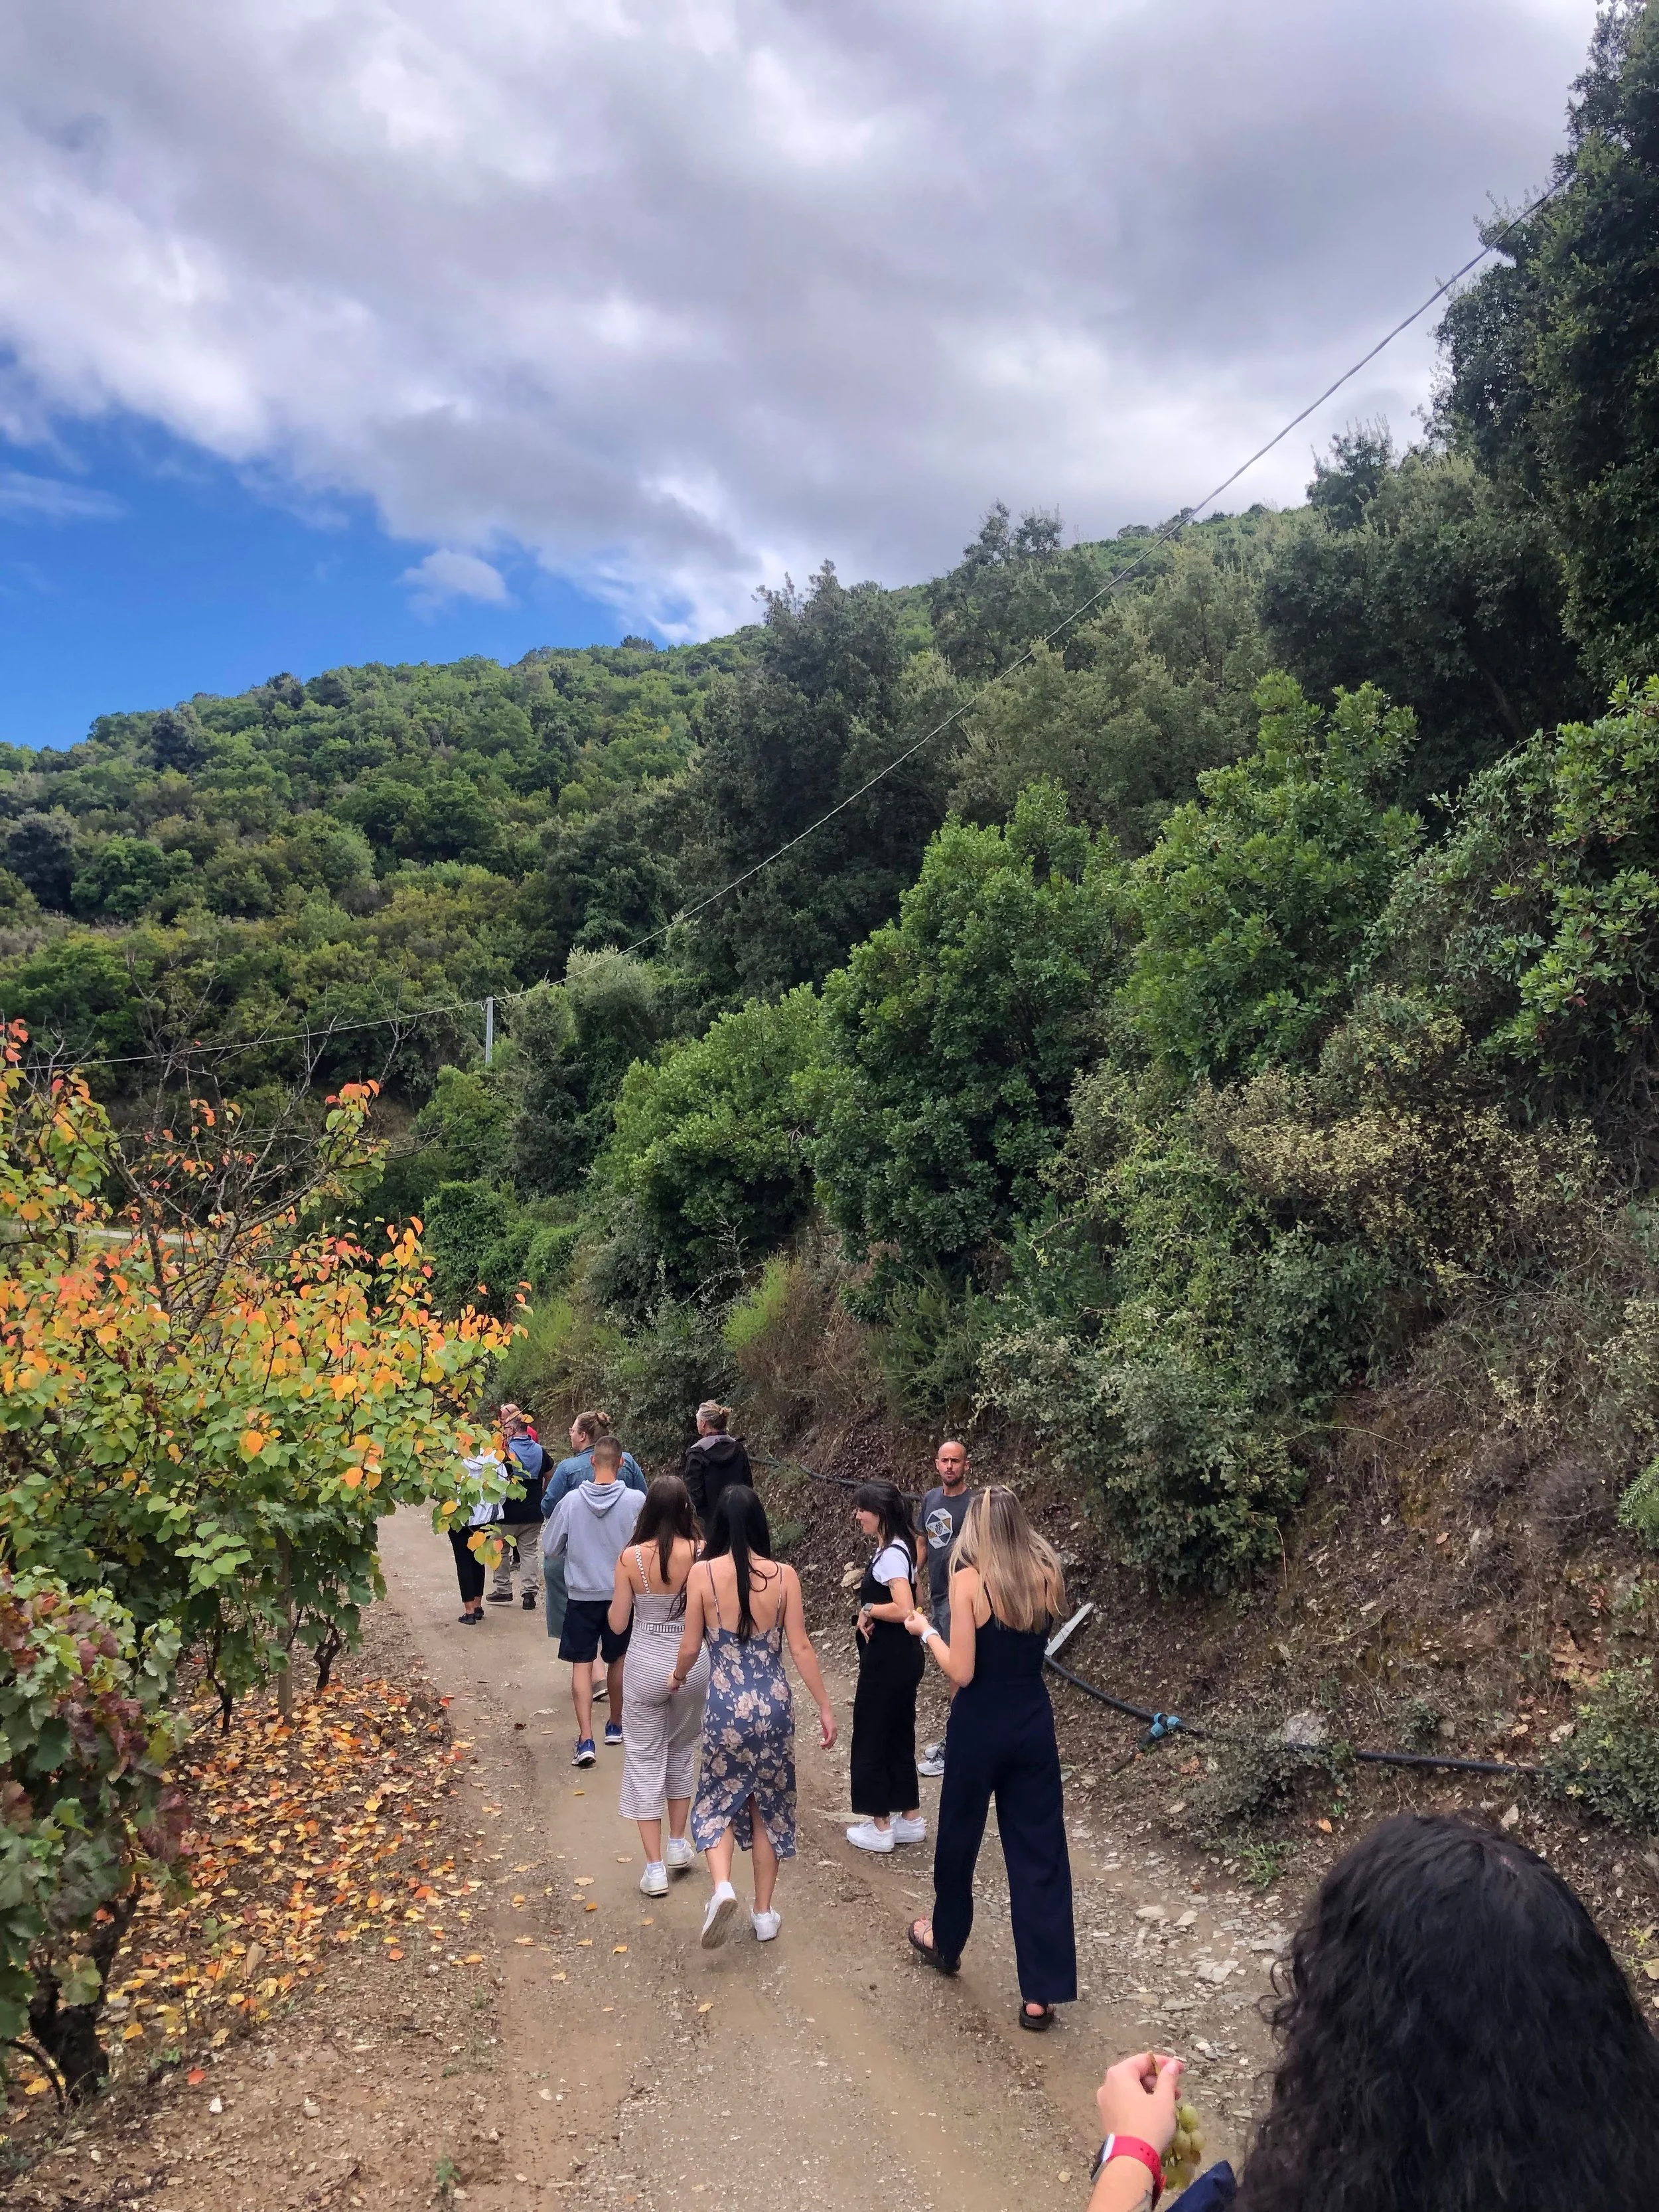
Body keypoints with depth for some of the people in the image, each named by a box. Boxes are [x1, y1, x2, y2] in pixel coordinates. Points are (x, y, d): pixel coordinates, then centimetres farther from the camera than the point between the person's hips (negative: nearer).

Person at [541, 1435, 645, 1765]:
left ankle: (586, 1739, -5)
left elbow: (550, 1548, -2)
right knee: (618, 1659, 20)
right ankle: (615, 1725, 34)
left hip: (581, 1593, -1)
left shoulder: (571, 1501, -12)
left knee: (582, 1664, 5)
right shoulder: (636, 1501, -16)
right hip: (622, 1593, 1)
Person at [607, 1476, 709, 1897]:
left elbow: (617, 1624, -7)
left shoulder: (631, 1558, -14)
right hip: (692, 1664, 2)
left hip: (646, 1666, -2)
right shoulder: (702, 1554, -13)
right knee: (682, 1751, 24)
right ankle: (679, 1844, 34)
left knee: (644, 1760, 10)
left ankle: (655, 1867, 9)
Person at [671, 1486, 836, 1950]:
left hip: (726, 1704, -2)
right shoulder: (784, 1575, -6)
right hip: (774, 1704, 2)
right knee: (768, 1805, 17)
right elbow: (800, 1647, -4)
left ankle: (722, 1887, -7)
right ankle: (764, 1913, 24)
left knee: (718, 1800, 16)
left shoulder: (703, 1573, -9)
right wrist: (824, 1708, 4)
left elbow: (691, 1646, -2)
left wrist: (679, 1676, 20)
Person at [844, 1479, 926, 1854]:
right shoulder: (895, 1547, 8)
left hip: (888, 1661, -10)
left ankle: (880, 1826, 15)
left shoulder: (891, 1554, -22)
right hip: (900, 1658, 10)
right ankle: (910, 1819, 27)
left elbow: (904, 1610, -32)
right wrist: (867, 1612, -1)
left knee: (871, 1739, 4)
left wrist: (868, 1608, -17)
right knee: (898, 1736, 18)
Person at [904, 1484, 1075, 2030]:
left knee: (959, 1838, 19)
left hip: (981, 1725, -3)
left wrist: (926, 1631, -3)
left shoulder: (969, 1578, -16)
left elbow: (961, 1672, -17)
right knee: (1041, 1852, 9)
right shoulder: (1047, 1574, -2)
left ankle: (946, 1941, 41)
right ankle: (1042, 1993, 11)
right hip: (1034, 1722, 4)